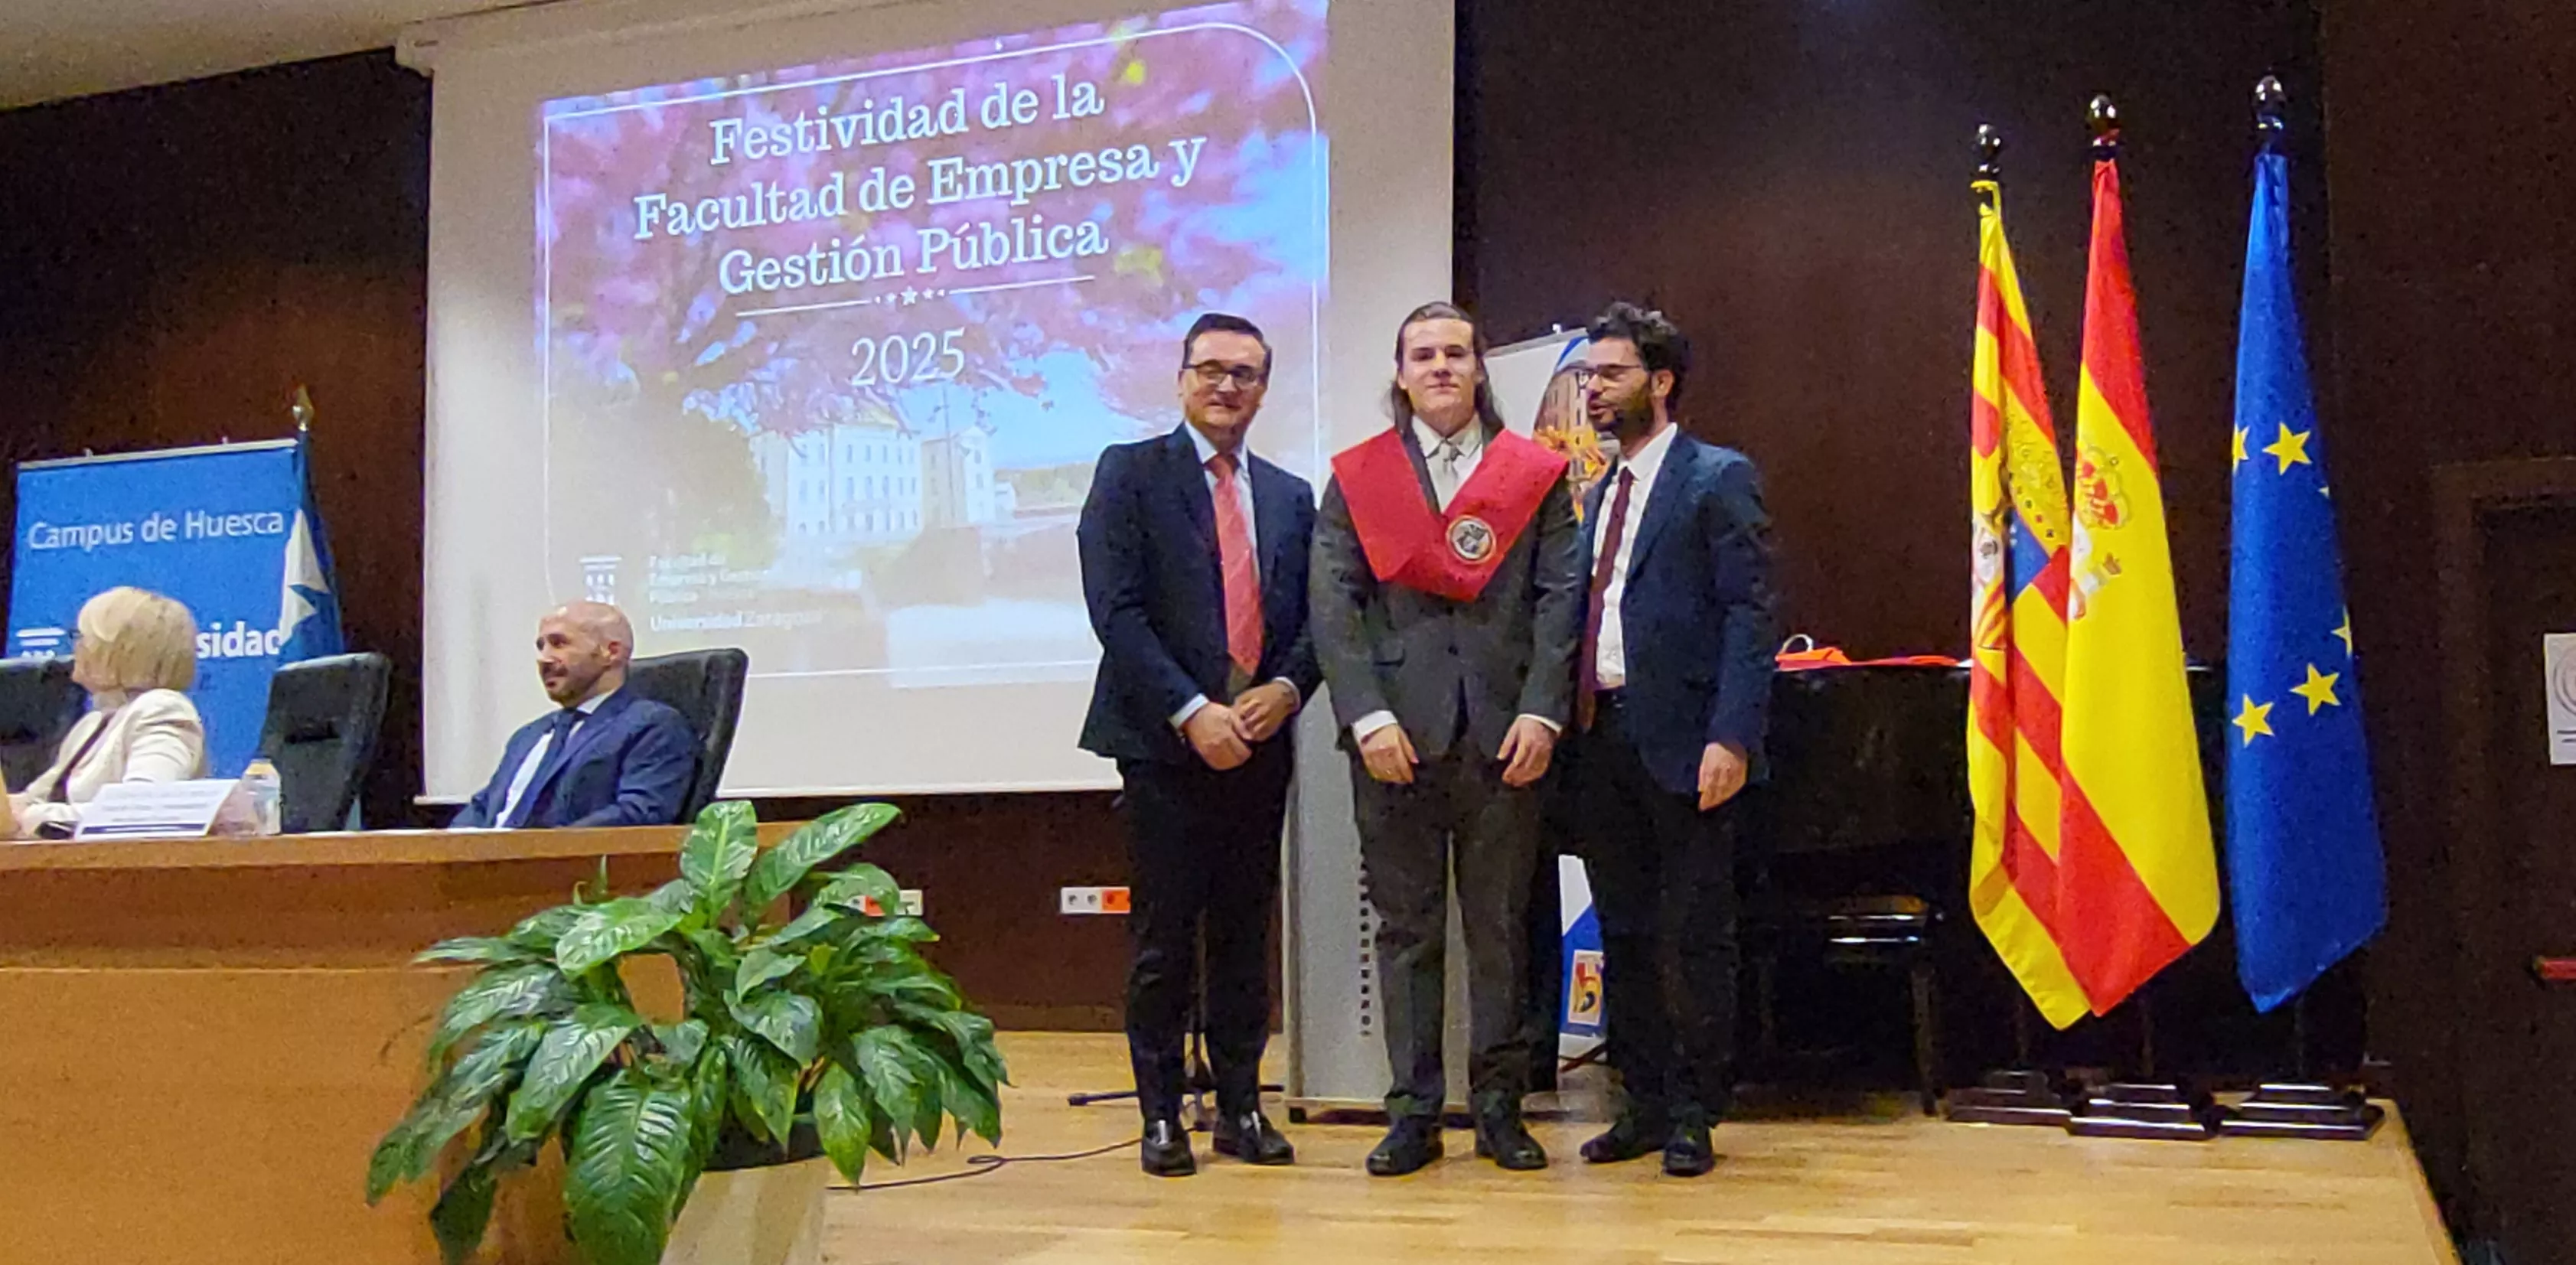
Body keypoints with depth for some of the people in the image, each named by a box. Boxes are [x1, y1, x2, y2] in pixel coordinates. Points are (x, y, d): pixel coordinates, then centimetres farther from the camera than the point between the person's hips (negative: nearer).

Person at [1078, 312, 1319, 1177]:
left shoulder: (1291, 496, 15)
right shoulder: (1131, 473, 1)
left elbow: (1311, 618, 13)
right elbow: (1115, 608, -9)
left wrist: (1286, 688, -8)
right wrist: (1192, 712, -16)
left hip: (1261, 743, 4)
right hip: (1167, 745, -4)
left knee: (1246, 935, 10)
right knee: (1165, 939, 1)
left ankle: (1241, 1106, 18)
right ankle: (1161, 1114, 11)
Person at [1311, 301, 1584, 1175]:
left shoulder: (1536, 475, 9)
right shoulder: (1355, 479, 9)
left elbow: (1560, 598, 3)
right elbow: (1334, 605, 1)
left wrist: (1542, 711, -9)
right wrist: (1368, 716, -10)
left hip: (1504, 734, 0)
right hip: (1396, 734, 0)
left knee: (1500, 927, 6)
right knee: (1406, 928, 5)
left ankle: (1500, 1106, 15)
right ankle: (1414, 1113, 12)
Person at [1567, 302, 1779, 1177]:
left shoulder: (1719, 479, -3)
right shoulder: (1600, 492, 19)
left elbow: (1750, 615, -11)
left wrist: (1731, 737, -19)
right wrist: (1570, 720, 6)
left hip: (1682, 740, -7)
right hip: (1603, 737, 7)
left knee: (1693, 938, 0)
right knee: (1624, 935, 12)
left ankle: (1693, 1115, 10)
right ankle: (1644, 1105, 22)